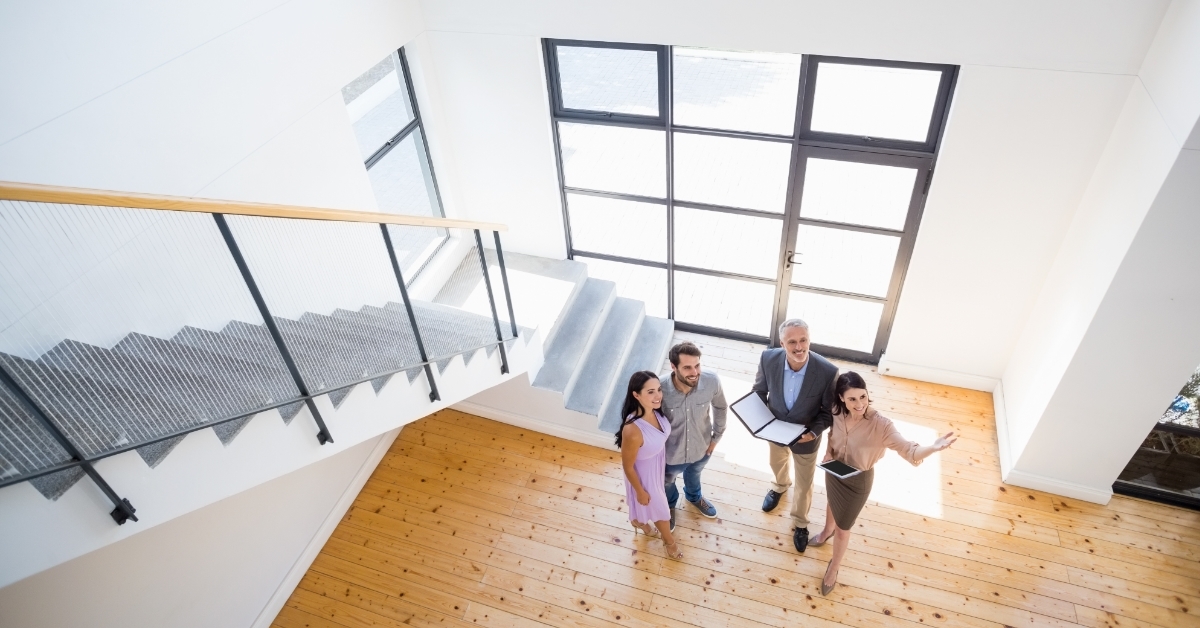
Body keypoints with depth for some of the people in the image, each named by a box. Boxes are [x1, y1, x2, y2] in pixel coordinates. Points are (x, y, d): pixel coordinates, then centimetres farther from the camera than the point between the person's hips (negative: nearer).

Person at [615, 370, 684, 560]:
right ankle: (669, 541, 53)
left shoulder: (655, 410, -22)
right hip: (644, 472, -6)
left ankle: (639, 521, 66)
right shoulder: (633, 430, -43)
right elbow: (628, 466, -26)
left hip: (657, 464, 6)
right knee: (659, 507, 22)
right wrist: (640, 491, -12)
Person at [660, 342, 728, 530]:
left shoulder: (711, 381, -30)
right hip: (671, 452, -2)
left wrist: (717, 435, 2)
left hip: (701, 447, 2)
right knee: (667, 481, 31)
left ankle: (694, 497, 71)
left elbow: (721, 407, -7)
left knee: (694, 474, 36)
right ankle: (669, 504, 66)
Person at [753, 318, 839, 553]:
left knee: (804, 484, 20)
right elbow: (759, 390, -7)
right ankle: (780, 486, 68)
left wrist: (814, 432, -28)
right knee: (777, 464, 33)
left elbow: (829, 410, -15)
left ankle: (800, 523, 49)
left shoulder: (827, 371, -33)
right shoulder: (769, 358, -28)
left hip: (806, 437, -2)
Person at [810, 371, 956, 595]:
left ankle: (833, 568, 44)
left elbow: (909, 451, -42)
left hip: (858, 481, -4)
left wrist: (934, 447, -60)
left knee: (843, 528, 16)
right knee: (832, 504, 35)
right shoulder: (837, 413, -21)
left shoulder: (880, 425, -35)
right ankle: (827, 531, 69)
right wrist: (828, 453, -11)